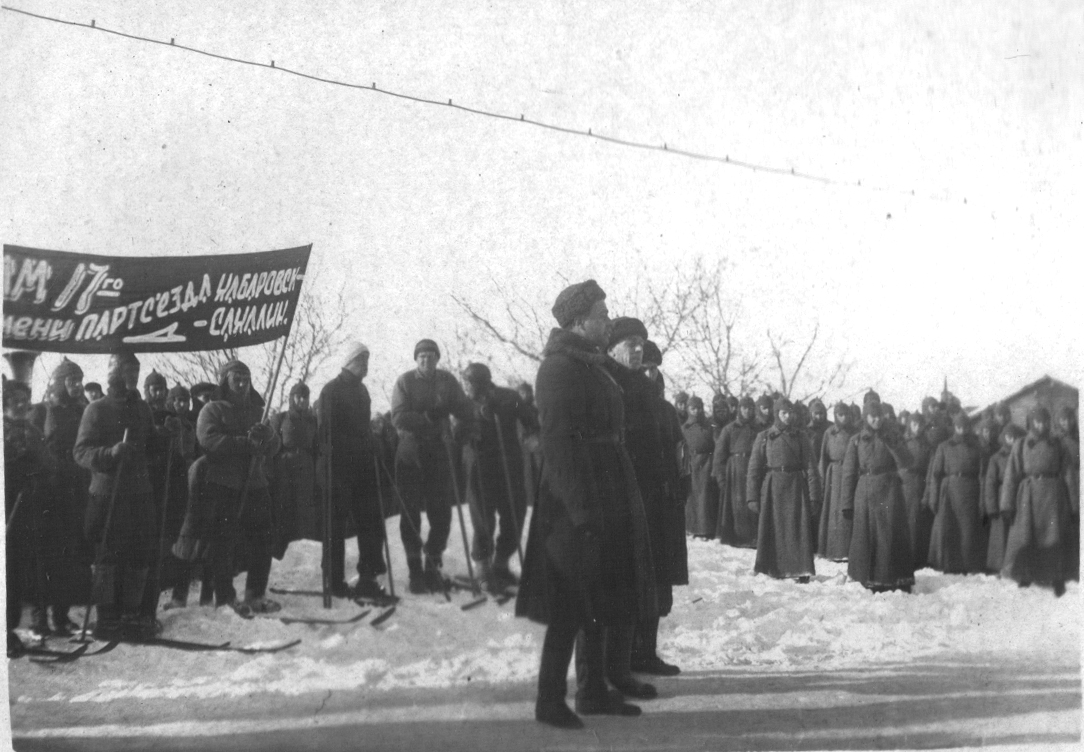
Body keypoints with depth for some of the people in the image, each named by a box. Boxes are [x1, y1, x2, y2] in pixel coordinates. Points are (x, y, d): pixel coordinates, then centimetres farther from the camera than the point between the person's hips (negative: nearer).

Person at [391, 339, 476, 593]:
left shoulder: (447, 381, 6)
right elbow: (399, 417, -13)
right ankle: (415, 570, 9)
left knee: (441, 512, 1)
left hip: (439, 451, 2)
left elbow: (465, 410, 2)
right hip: (410, 453, -2)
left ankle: (433, 565, 16)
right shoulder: (404, 382, -2)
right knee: (411, 513, 1)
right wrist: (428, 417, -22)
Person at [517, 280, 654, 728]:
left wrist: (610, 501, 16)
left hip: (605, 498, 10)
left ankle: (593, 690, 25)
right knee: (571, 606, -3)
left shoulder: (590, 366, 14)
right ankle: (549, 700, 6)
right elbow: (558, 443, -21)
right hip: (577, 502, -10)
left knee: (596, 602, 15)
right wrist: (579, 506, -25)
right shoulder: (559, 369, -15)